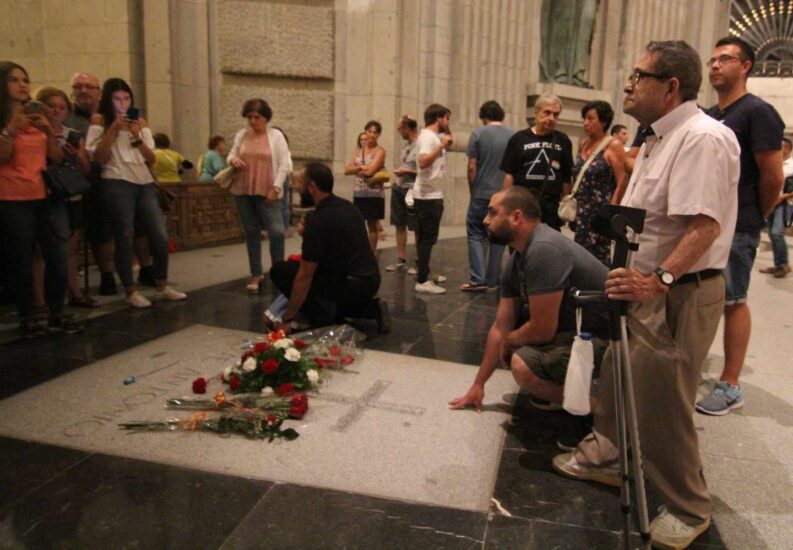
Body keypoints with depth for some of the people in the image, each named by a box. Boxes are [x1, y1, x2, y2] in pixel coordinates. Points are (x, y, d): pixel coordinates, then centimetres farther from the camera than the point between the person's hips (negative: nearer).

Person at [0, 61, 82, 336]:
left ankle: (57, 315, 6)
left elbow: (57, 158, 9)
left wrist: (48, 130, -5)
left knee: (58, 256, -3)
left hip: (47, 196, 5)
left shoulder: (37, 117, 17)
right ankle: (26, 317, 6)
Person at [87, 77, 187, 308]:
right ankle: (131, 291, 6)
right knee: (125, 238, -3)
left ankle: (162, 287, 12)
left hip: (145, 183, 4)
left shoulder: (140, 122, 16)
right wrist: (114, 129, -10)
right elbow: (97, 157, -5)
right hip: (117, 183, -4)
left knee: (160, 235, -1)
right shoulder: (99, 120, 5)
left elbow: (151, 159, 9)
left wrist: (137, 137, -6)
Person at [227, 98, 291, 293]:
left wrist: (275, 188, -11)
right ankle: (256, 274, 19)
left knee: (277, 232, -11)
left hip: (267, 193, -3)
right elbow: (231, 154, 19)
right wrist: (232, 159, -6)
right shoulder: (241, 135, 8)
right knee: (251, 233, 9)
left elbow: (285, 164, -4)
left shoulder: (276, 135, -1)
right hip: (243, 192, 3)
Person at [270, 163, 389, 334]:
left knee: (280, 271, -4)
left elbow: (305, 275, -16)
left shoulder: (318, 220, -17)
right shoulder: (348, 206, 10)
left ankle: (323, 319, -5)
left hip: (351, 284, -9)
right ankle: (372, 308, 14)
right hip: (371, 281, 9)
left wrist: (287, 319, -10)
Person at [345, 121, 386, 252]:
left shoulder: (380, 151, -7)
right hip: (358, 193, 5)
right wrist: (361, 168, -12)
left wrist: (357, 169, -5)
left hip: (374, 194, -5)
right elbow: (347, 170, 2)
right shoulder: (358, 150, 10)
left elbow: (370, 170, -20)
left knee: (372, 225, 5)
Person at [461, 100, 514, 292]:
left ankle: (477, 280, 0)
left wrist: (473, 190, 5)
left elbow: (472, 167, -7)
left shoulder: (478, 134, -5)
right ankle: (493, 280, 17)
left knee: (475, 235, 6)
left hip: (482, 195, -3)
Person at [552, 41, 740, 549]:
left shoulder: (703, 138, -18)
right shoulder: (660, 138, 15)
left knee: (662, 402, -1)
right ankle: (607, 456, 39)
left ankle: (688, 508, 20)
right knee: (619, 379, 19)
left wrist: (659, 279, -35)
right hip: (645, 285, 10)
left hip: (680, 294, -10)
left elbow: (704, 224, -28)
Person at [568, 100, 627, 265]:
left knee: (598, 258, -4)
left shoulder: (613, 145, -7)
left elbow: (622, 183, -12)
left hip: (601, 213, -7)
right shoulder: (583, 145, 14)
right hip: (582, 213, 7)